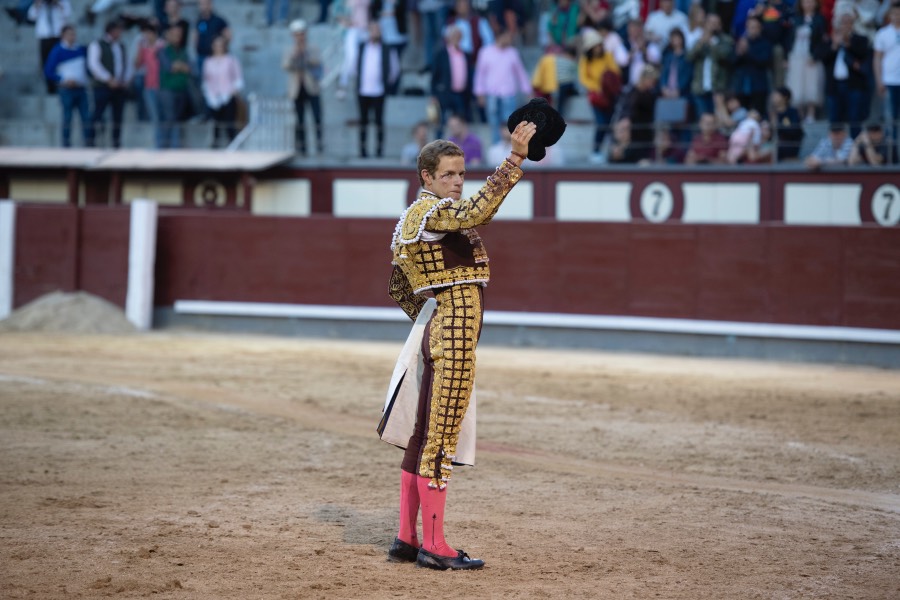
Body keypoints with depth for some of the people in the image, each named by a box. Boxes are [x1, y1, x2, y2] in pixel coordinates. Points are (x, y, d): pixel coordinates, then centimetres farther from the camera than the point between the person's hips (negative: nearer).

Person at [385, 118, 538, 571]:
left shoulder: (409, 220, 18)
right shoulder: (433, 210, -12)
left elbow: (399, 289, 24)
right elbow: (477, 211, -33)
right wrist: (515, 160, -35)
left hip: (436, 331, 10)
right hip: (456, 334, -10)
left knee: (423, 436, 13)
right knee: (440, 441, -6)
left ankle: (406, 539, 18)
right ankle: (433, 545, -3)